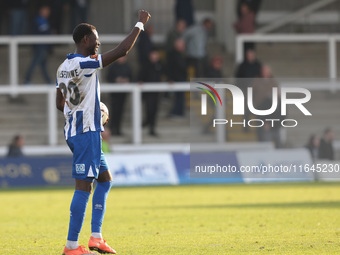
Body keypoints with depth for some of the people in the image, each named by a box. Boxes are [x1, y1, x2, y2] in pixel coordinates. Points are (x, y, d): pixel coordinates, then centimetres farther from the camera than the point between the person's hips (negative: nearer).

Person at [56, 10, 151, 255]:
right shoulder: (84, 64, -17)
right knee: (84, 186, -8)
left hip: (75, 130, 10)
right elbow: (121, 51, -18)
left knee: (105, 180, 17)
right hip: (86, 132, -10)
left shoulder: (64, 67, 11)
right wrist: (140, 24, -8)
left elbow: (60, 103, 19)